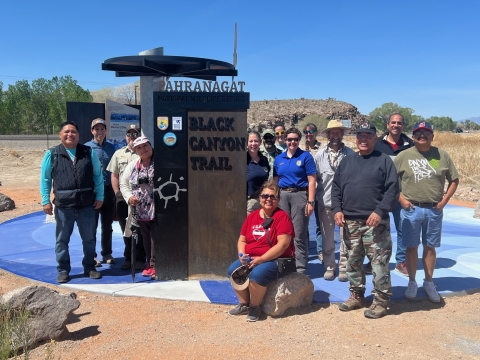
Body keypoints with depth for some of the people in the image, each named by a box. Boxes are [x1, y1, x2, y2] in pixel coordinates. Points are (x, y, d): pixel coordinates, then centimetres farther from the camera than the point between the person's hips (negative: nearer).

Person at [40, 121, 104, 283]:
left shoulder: (89, 152, 5)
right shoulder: (52, 154, 1)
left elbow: (98, 176, 7)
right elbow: (45, 179, 4)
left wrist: (99, 197, 2)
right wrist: (46, 200, -2)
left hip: (87, 204, 1)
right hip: (63, 205, -1)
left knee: (89, 238, 10)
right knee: (62, 239, 8)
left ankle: (89, 268, 24)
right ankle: (63, 270, 22)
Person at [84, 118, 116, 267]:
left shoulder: (111, 148, 7)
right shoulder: (86, 148, -3)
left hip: (108, 190, 3)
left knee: (107, 225, 12)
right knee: (92, 225, 4)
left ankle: (107, 253, 24)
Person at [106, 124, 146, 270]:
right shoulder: (119, 153, 12)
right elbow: (114, 175, 12)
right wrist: (116, 191, 3)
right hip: (122, 198, 4)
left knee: (140, 230, 2)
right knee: (125, 230, 12)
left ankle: (140, 259, 12)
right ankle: (128, 258, 24)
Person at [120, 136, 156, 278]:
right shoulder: (132, 165, 12)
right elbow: (123, 183, 16)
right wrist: (129, 197, 0)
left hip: (157, 209, -5)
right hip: (140, 210, 5)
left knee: (155, 237, -6)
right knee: (146, 237, 14)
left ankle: (154, 264, 5)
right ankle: (150, 263, 26)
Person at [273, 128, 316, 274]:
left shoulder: (305, 156, 0)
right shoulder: (279, 159, 12)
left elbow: (311, 181, -5)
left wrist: (311, 202, -11)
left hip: (299, 195, -4)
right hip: (282, 196, 4)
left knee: (299, 234, -1)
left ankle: (300, 267, 7)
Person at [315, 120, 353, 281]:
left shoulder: (350, 154, -1)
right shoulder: (320, 155, 4)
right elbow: (314, 179, 8)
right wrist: (313, 200, 6)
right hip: (325, 203, 2)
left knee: (345, 239, 5)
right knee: (327, 240, 10)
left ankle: (343, 268, 18)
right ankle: (329, 267, 23)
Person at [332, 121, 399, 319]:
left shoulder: (384, 160, 0)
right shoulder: (346, 161, 14)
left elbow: (392, 190, -7)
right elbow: (336, 187, 14)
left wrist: (380, 211, -16)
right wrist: (337, 209, 1)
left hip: (375, 222, -5)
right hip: (350, 222, 5)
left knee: (379, 262, -2)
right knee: (353, 261, 13)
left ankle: (381, 301, 10)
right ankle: (357, 296, 28)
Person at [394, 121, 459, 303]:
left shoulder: (442, 155, 1)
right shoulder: (404, 156, -2)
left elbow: (454, 180, 7)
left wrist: (444, 201, -1)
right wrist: (401, 199, -7)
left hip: (434, 210, 1)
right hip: (411, 209, -1)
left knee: (430, 247, 11)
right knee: (411, 247, 5)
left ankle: (429, 283, 25)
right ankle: (412, 283, 19)